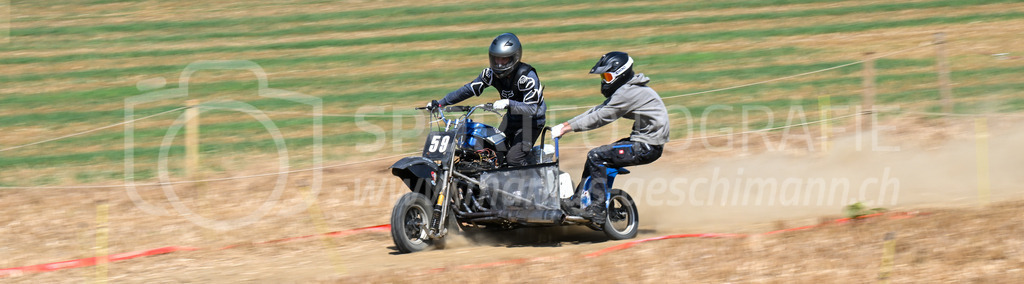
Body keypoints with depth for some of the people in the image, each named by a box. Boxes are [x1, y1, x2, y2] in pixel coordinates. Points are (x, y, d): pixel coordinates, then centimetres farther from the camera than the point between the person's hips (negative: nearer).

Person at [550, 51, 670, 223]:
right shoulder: (624, 90, 14)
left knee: (596, 157, -16)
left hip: (648, 147, -11)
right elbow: (598, 111, 15)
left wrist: (567, 128, -14)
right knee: (595, 156, 14)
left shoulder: (627, 93, -18)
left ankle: (597, 210, -19)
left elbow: (600, 118, -19)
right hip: (644, 142, 11)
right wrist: (566, 124, 9)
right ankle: (579, 201, 20)